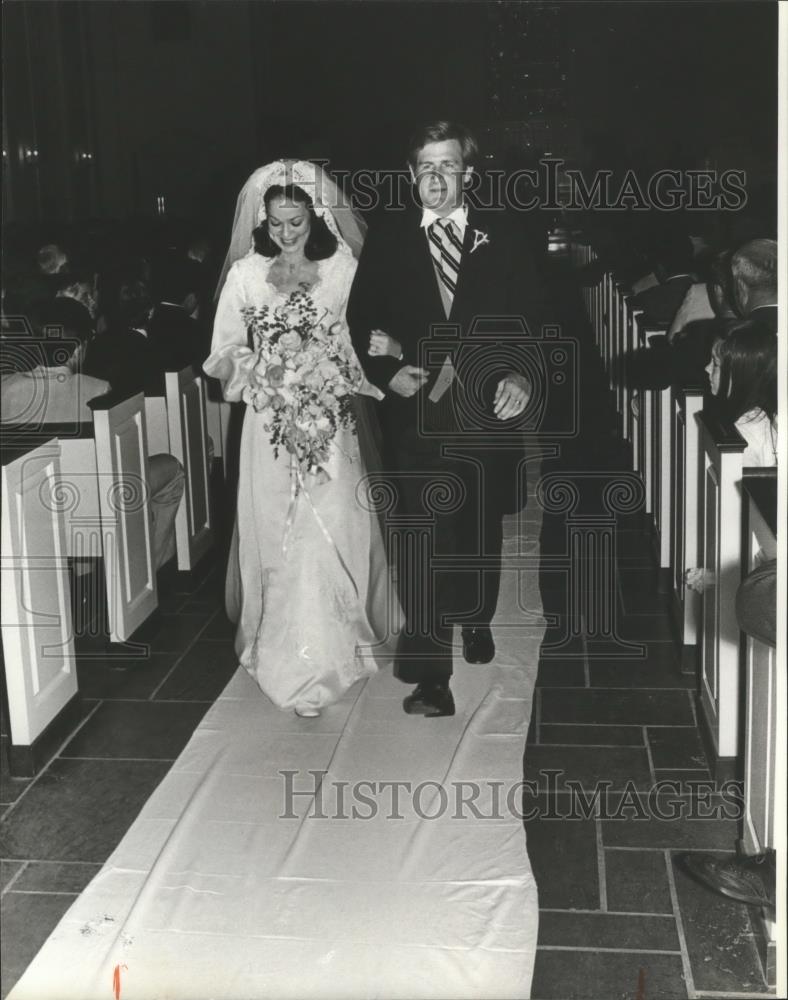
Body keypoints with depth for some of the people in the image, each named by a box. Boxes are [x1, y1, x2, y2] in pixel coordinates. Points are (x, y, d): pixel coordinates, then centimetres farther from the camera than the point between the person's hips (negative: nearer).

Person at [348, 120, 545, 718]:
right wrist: (387, 372, -12)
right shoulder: (388, 241, 3)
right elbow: (361, 321, 5)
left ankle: (476, 619, 46)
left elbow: (529, 318, 0)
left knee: (481, 528, 18)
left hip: (484, 410, 1)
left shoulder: (501, 237, 3)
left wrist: (520, 374, -17)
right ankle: (430, 674, -3)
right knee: (422, 541, -7)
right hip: (415, 415, -1)